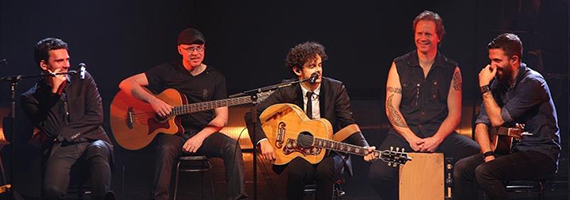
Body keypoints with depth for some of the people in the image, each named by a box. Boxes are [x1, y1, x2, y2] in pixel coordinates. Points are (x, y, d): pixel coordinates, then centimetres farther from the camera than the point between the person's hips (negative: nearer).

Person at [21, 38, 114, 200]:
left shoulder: (83, 79, 15)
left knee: (97, 149, -38)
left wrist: (60, 134, -2)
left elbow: (96, 116, 4)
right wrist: (55, 93, -6)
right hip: (59, 151, -1)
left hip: (91, 142, 2)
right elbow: (50, 129, -3)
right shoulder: (31, 98, 10)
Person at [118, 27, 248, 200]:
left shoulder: (215, 78, 9)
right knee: (166, 148, -36)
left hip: (204, 133, 2)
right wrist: (152, 100, -18)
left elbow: (221, 118, 5)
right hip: (173, 132, -2)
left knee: (232, 146, -26)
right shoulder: (168, 71, 4)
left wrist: (200, 137, -13)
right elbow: (126, 84, -2)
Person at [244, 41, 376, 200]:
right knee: (296, 170, -34)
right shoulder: (287, 92, -5)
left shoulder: (336, 89, -3)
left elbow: (348, 124, -7)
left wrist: (364, 148, -25)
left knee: (325, 170, -33)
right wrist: (263, 141, -18)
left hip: (329, 152, 0)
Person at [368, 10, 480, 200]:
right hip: (404, 133, 0)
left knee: (476, 153, -30)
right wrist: (410, 138, -12)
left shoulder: (451, 70, 8)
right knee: (378, 173, -28)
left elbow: (454, 113, 4)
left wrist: (437, 139, -13)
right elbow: (391, 108, 2)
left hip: (439, 134, 0)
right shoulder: (399, 66, 8)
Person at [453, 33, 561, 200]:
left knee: (484, 172, -27)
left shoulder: (532, 83, -17)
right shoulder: (498, 83, 8)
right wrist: (488, 155, -13)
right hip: (514, 151, 8)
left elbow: (498, 119, -19)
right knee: (462, 168, -9)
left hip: (541, 156, -8)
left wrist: (485, 87, -11)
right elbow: (482, 123, 3)